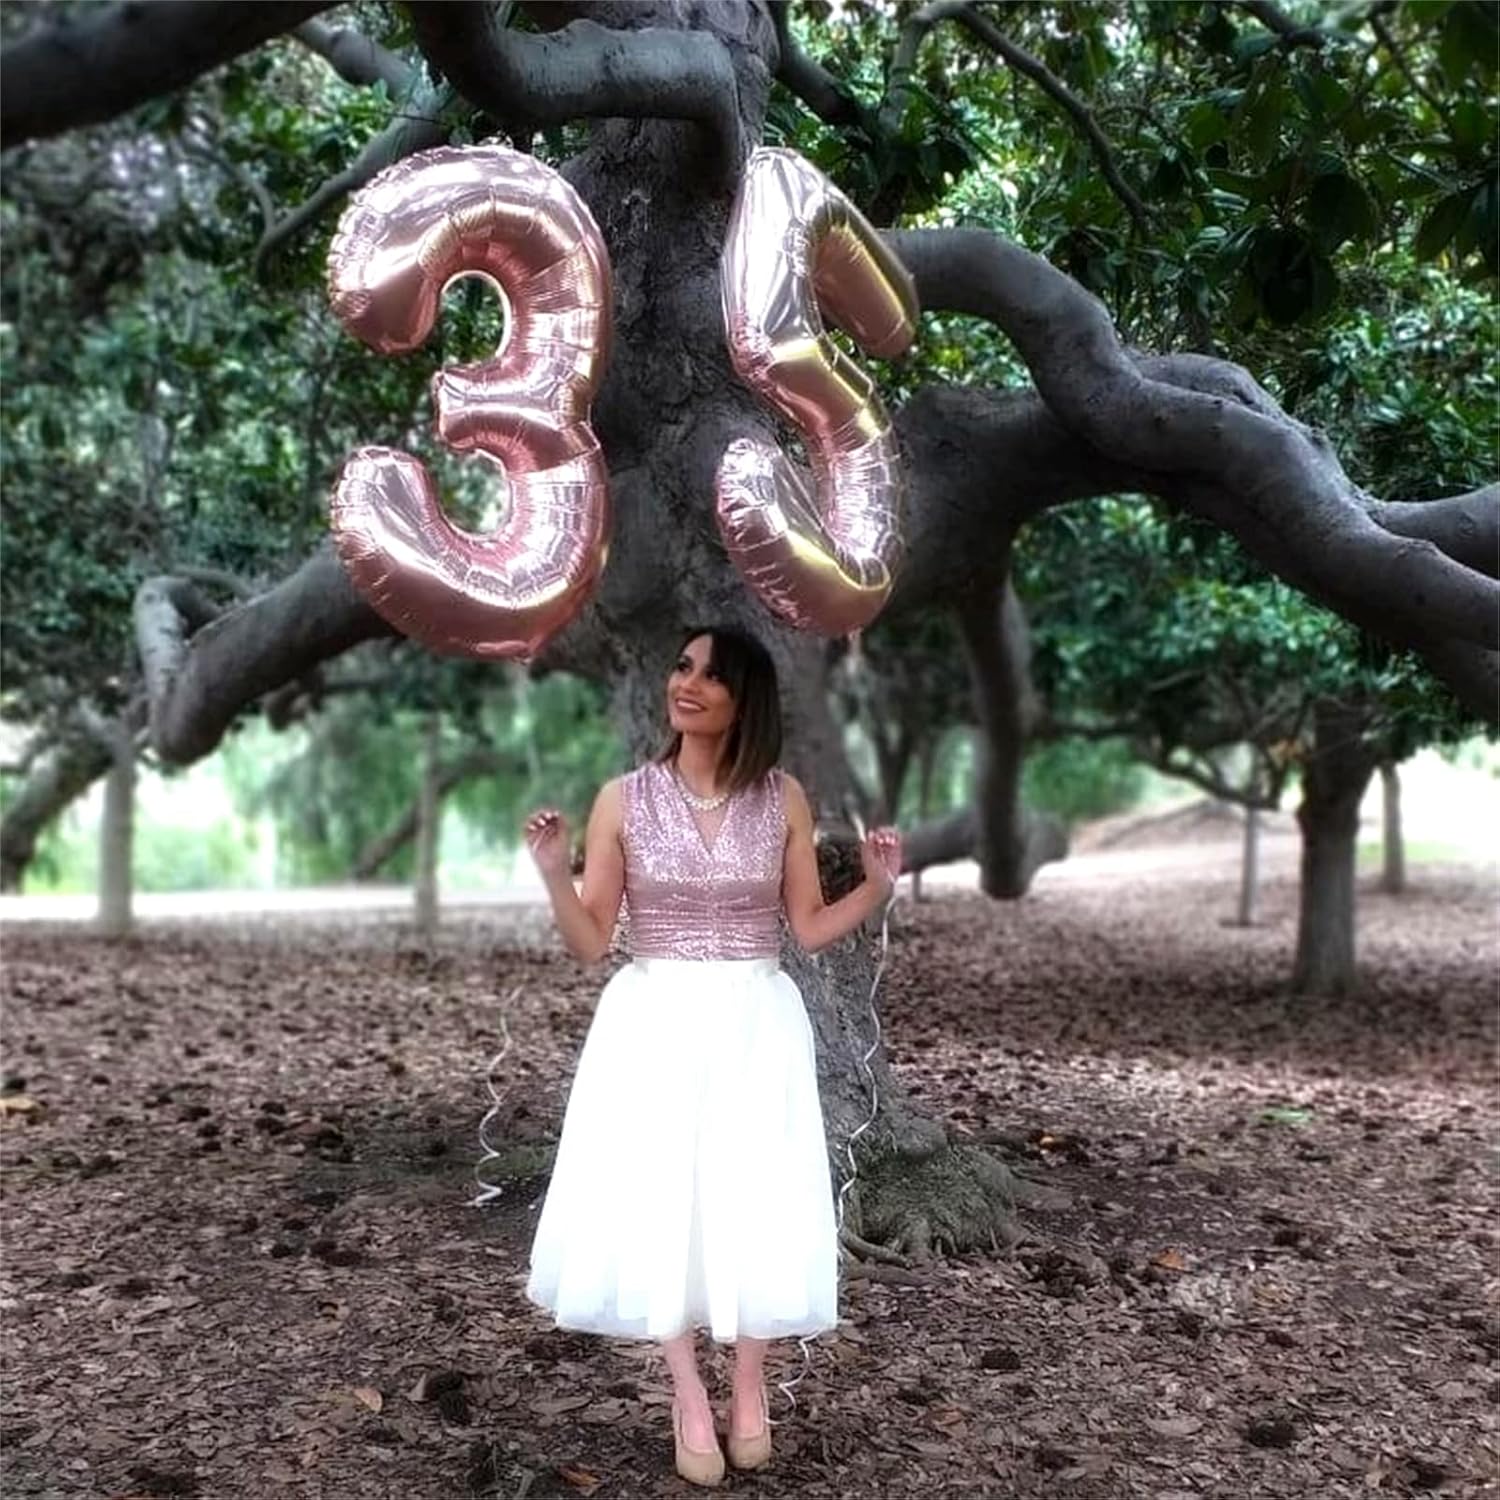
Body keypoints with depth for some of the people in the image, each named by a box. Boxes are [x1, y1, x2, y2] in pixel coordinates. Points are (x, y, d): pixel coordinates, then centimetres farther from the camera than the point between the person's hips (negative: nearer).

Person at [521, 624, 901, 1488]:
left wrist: (879, 888, -10)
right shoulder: (624, 800, -3)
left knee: (758, 1204, 4)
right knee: (658, 1206, 4)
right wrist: (554, 874, -19)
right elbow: (591, 943, -3)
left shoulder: (783, 800, 0)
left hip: (757, 1026, 1)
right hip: (654, 1029, 0)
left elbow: (810, 929, 4)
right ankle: (690, 1398, 25)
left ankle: (750, 1387, 29)